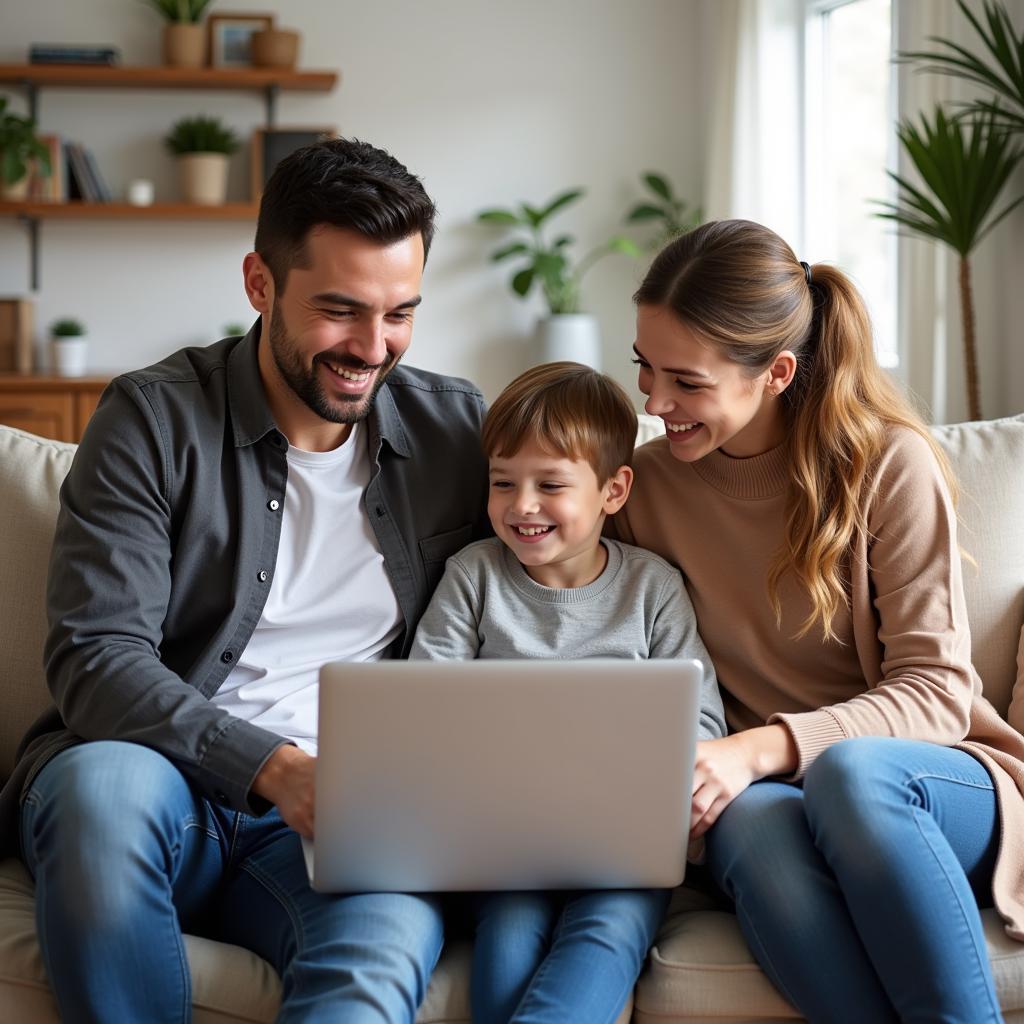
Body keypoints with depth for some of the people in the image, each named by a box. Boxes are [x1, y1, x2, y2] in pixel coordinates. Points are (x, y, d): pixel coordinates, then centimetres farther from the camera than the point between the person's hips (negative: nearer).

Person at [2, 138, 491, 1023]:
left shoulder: (458, 431, 10)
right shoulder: (154, 419, 0)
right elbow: (95, 657, -9)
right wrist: (270, 767, -25)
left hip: (338, 820, 1)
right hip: (165, 777, 0)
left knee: (393, 934, -36)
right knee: (101, 780, -38)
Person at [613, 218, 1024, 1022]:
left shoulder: (889, 461, -5)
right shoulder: (649, 483, 5)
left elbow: (936, 691, -10)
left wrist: (761, 749, -25)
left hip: (938, 785, -2)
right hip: (759, 787, 2)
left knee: (847, 771, -38)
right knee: (753, 824, -36)